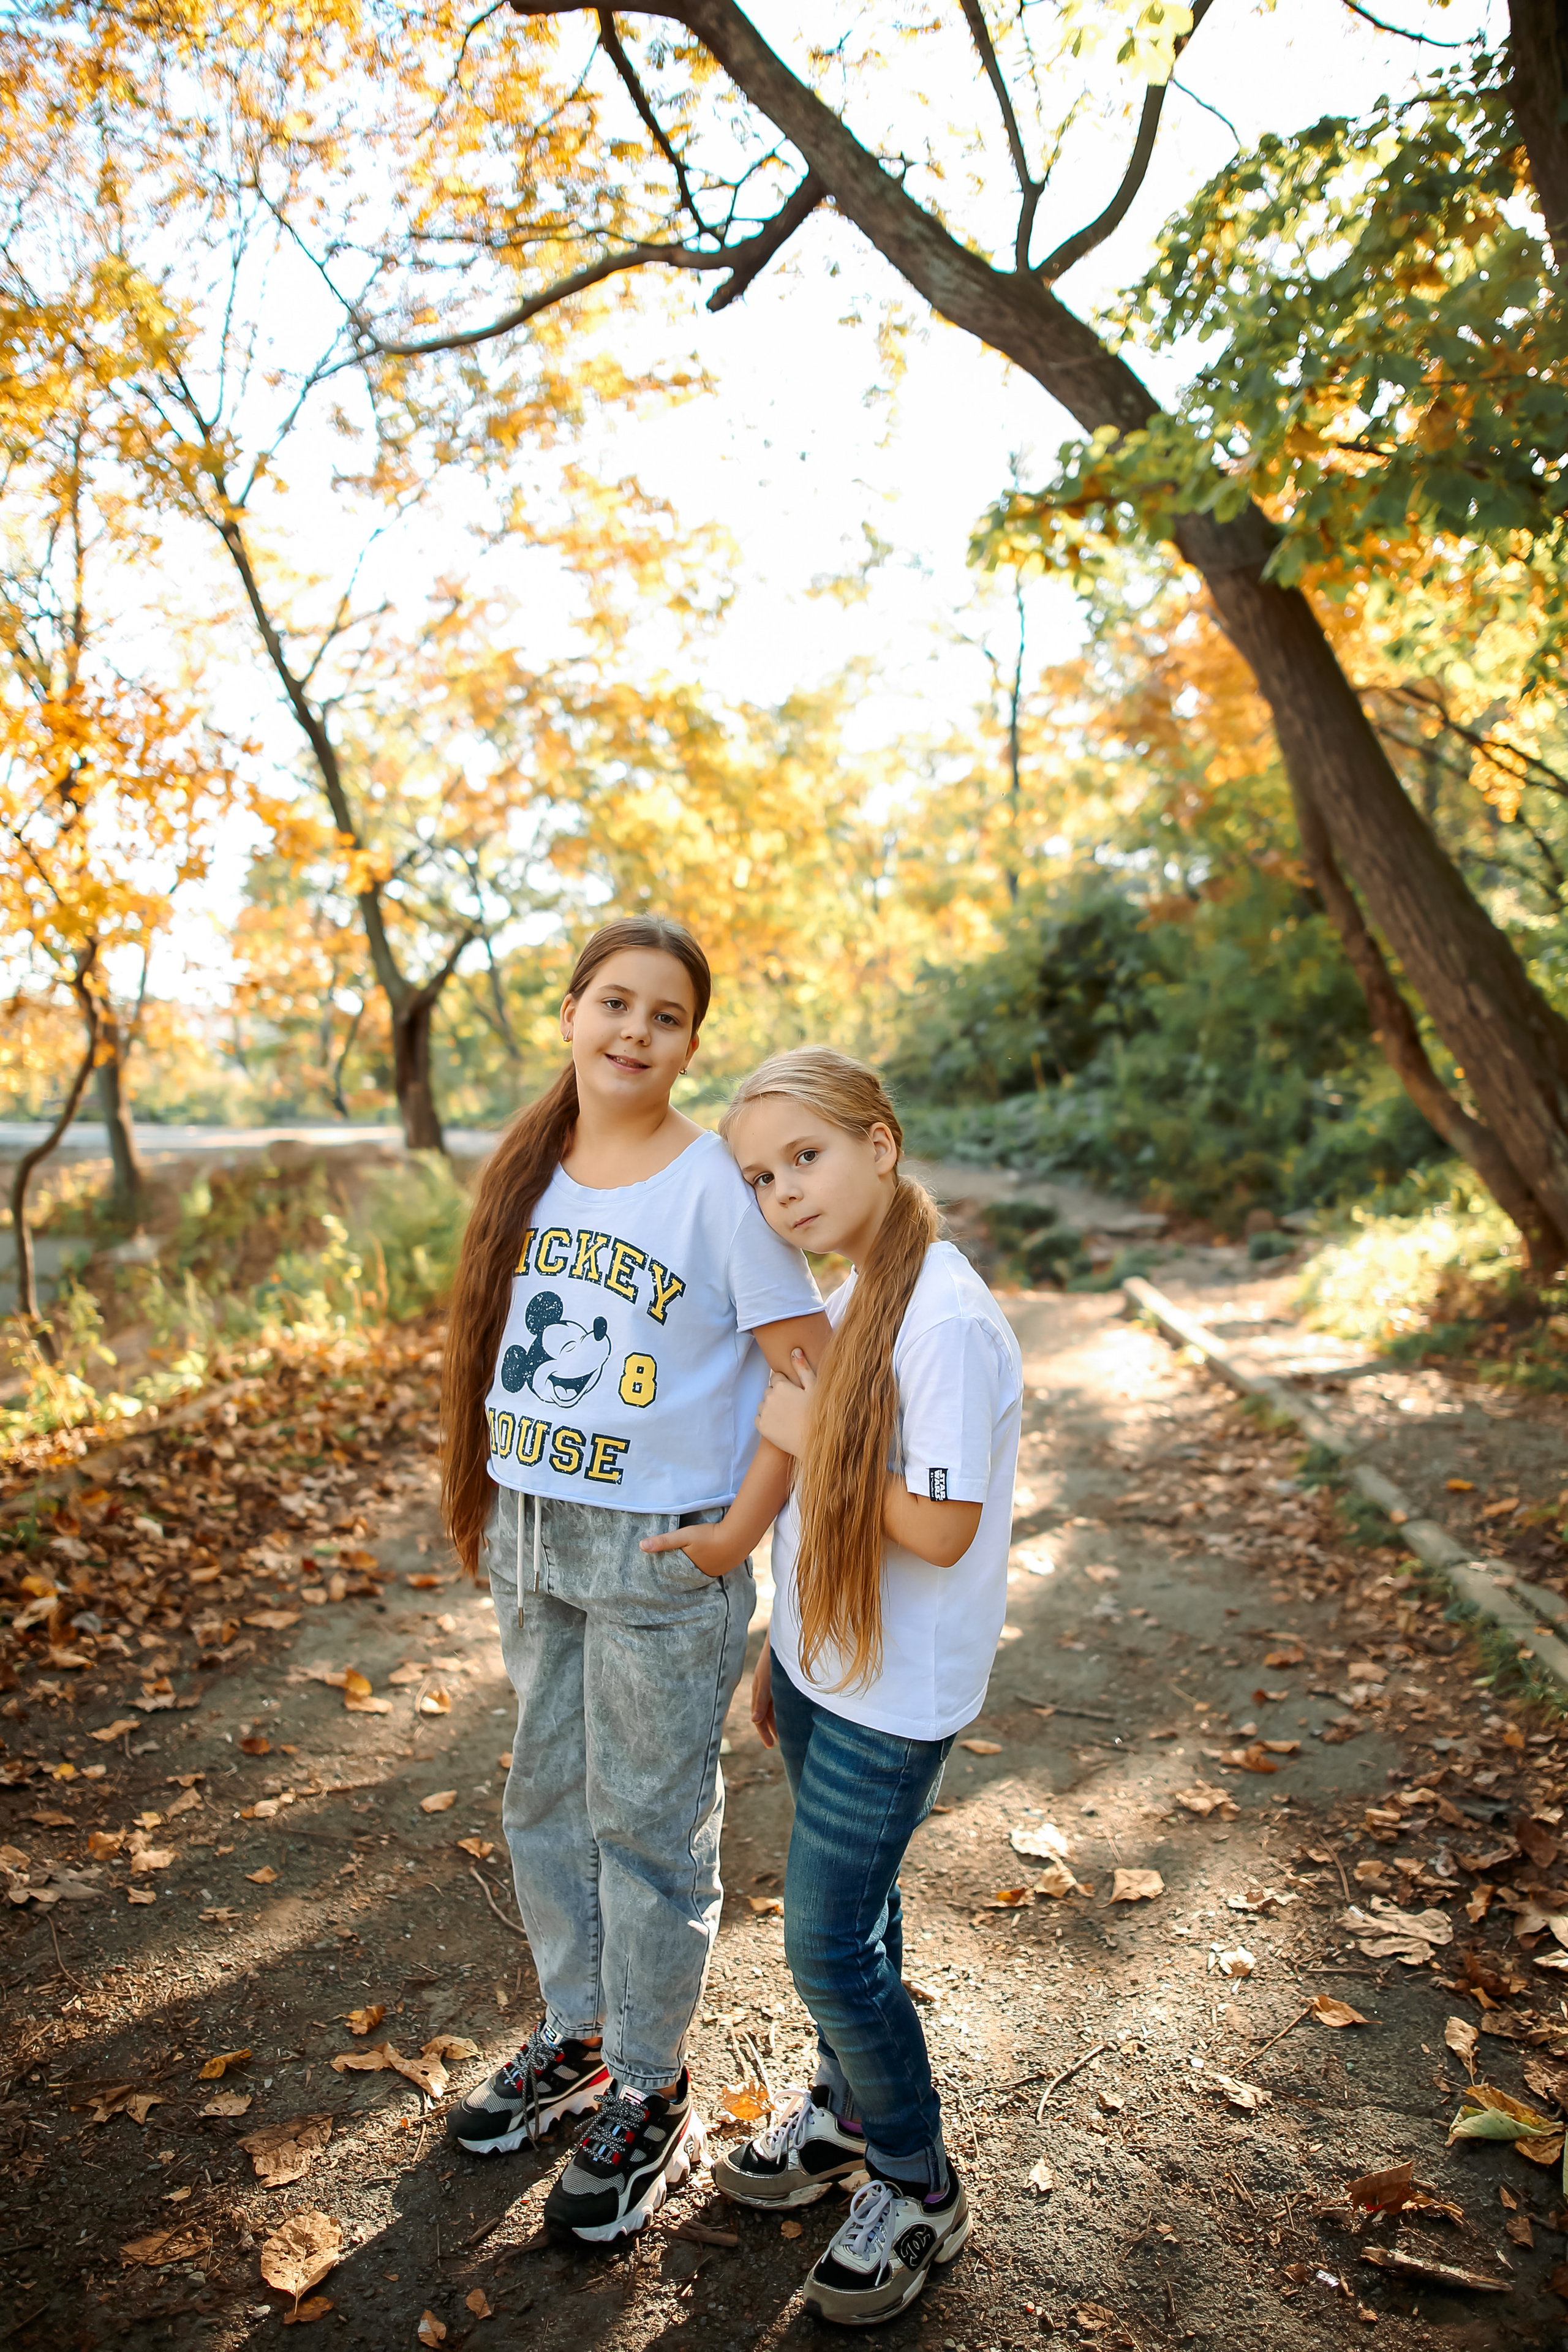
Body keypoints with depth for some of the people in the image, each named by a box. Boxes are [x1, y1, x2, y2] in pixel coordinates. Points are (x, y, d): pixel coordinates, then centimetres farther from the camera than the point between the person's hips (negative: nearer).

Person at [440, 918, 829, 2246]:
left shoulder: (717, 1184, -15)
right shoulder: (530, 1169, 4)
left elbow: (810, 1378, -15)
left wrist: (731, 1538, -14)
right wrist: (488, 1512, 12)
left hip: (657, 1552, -6)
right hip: (528, 1535, 6)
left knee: (650, 1825, 9)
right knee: (546, 1796, 20)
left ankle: (651, 2095, 32)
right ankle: (574, 2037, 44)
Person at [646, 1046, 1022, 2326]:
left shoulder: (948, 1321, -25)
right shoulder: (850, 1298, 3)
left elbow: (939, 1529, -24)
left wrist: (803, 1434, -18)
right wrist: (785, 1647, 16)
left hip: (895, 1693, -7)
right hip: (825, 1664, 8)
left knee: (827, 1939, 4)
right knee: (849, 1908, 23)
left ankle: (921, 2186, 28)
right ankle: (849, 2110, 46)